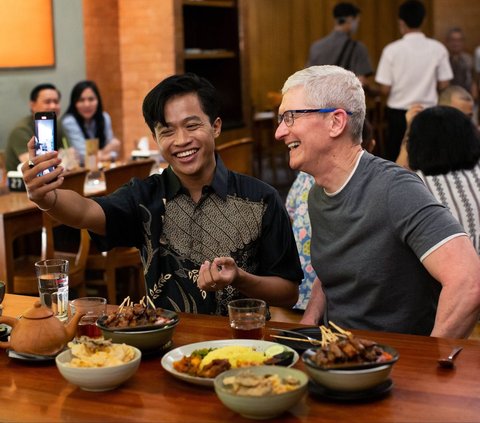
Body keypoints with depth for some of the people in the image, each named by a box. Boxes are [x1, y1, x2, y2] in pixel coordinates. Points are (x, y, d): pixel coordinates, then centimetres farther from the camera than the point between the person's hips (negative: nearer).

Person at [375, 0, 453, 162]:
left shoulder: (392, 50, -10)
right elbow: (444, 85, 0)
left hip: (398, 113, -2)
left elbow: (385, 89, -10)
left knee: (395, 160, 9)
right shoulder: (438, 48, -5)